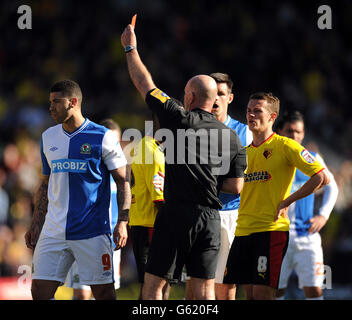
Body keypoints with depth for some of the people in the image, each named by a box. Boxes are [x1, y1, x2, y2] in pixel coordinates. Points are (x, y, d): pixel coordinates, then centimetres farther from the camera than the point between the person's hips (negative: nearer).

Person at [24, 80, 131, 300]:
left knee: (103, 292, -3)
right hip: (54, 230, 5)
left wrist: (122, 222, -11)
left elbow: (123, 182, -2)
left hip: (93, 231, -5)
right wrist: (36, 225, 16)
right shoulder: (48, 137, 12)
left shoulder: (103, 137, -4)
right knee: (40, 290, -2)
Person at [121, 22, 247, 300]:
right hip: (211, 218, 4)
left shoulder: (180, 120, -2)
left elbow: (145, 84, 8)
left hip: (176, 214, -4)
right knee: (204, 291, 4)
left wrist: (131, 48, 20)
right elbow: (236, 186, 7)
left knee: (153, 285, 2)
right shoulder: (231, 138, 8)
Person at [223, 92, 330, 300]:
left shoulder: (284, 146, -4)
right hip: (243, 231, 6)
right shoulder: (244, 153, 16)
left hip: (272, 230, -6)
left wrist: (286, 202, -8)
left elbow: (322, 178, -9)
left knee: (262, 294, -13)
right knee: (250, 294, 4)